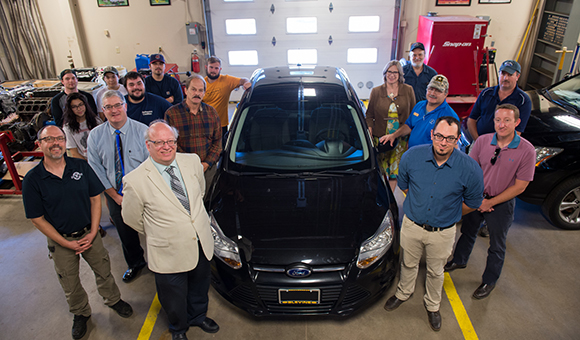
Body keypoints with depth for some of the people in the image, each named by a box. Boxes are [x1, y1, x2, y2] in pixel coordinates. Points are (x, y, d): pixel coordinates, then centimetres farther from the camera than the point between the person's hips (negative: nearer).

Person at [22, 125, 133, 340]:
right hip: (60, 241, -1)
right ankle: (80, 313, 43)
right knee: (69, 282, 18)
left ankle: (113, 299, 44)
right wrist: (66, 243, -12)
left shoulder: (81, 167, -9)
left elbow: (95, 198, -3)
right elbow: (37, 219, -10)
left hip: (89, 233, 1)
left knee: (103, 269, 16)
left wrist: (93, 232, -9)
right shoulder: (32, 180, -15)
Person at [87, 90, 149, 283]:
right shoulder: (95, 136, -5)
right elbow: (96, 169, -1)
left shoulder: (142, 131, -13)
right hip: (115, 195, 3)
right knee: (125, 233, 20)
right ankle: (135, 264, 46)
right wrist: (115, 195, -6)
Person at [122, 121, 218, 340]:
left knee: (199, 288, 28)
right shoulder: (135, 181, -21)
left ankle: (197, 316, 59)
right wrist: (156, 233, 5)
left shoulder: (192, 161, -8)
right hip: (169, 254, -4)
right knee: (174, 299, 20)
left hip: (201, 246, 4)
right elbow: (131, 218, -6)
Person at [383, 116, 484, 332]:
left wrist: (447, 214, 6)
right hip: (412, 225, 1)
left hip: (443, 232, -1)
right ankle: (404, 293, 51)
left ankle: (432, 305, 47)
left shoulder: (470, 168, -19)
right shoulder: (412, 156, -15)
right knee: (408, 264, 23)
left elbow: (473, 203, -2)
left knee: (435, 271, 20)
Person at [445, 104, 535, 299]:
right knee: (468, 232, 22)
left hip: (502, 204, -2)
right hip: (476, 198, 3)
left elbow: (519, 187, -15)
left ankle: (489, 281, 35)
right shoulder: (482, 141, -11)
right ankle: (459, 261, 49)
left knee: (497, 246, 14)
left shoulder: (526, 150, -19)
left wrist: (490, 203, -15)